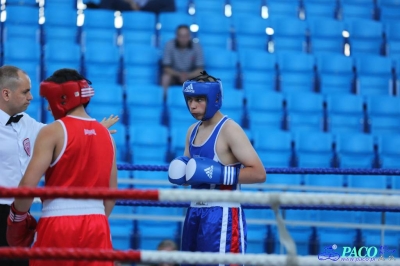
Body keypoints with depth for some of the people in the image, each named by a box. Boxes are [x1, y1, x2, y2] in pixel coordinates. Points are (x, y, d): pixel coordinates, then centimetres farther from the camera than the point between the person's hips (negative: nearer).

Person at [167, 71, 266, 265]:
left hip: (223, 215, -9)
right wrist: (179, 173, -2)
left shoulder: (229, 130, -13)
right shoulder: (193, 131, 13)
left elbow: (259, 173, -19)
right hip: (196, 212, 9)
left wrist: (218, 173, -26)